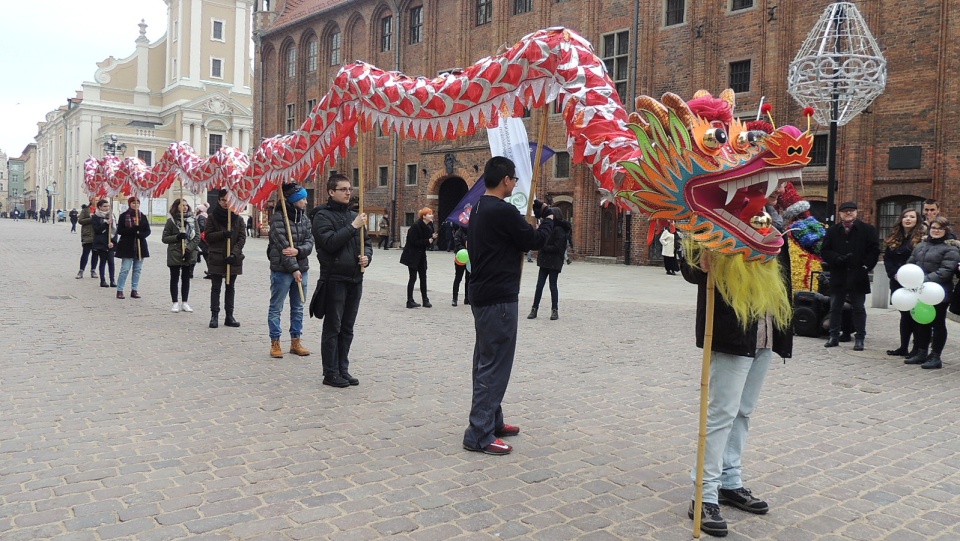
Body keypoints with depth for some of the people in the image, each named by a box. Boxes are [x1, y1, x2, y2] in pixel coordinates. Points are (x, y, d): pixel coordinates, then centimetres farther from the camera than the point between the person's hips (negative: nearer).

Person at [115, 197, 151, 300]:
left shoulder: (142, 216, 9)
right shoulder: (123, 216, 0)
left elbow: (148, 231, 7)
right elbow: (119, 230, -6)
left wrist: (141, 234, -15)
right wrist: (133, 230, -20)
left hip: (140, 246, 4)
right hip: (127, 246, -4)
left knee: (137, 269, 7)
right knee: (125, 269, -6)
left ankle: (134, 290, 14)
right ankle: (119, 290, 3)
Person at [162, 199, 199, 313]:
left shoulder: (193, 220, 4)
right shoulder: (171, 221, -2)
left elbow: (197, 237, 0)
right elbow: (164, 238, -2)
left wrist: (189, 249, -11)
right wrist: (177, 237, -18)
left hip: (190, 255, 2)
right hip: (174, 255, -2)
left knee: (186, 279, 9)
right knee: (174, 279, 5)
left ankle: (185, 303, 17)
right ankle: (175, 303, 11)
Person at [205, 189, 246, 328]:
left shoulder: (238, 218, 4)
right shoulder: (212, 217, 1)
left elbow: (242, 238, -1)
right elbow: (208, 236, -3)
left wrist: (234, 253, -13)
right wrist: (223, 234, -19)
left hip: (233, 258, 2)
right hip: (216, 258, -2)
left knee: (231, 287, 9)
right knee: (216, 287, 3)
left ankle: (229, 316, 15)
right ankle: (214, 316, 7)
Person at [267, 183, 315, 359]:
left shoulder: (304, 218, 9)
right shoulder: (278, 217, -11)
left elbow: (310, 242, 2)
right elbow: (282, 245, -15)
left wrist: (298, 251, -19)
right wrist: (294, 269, -16)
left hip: (301, 269, 7)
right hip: (282, 270, -6)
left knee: (298, 308, 12)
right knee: (276, 308, 3)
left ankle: (295, 342, 21)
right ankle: (275, 343, 12)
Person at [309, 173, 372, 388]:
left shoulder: (354, 215, 14)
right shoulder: (323, 215, -5)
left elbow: (367, 242, 19)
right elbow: (330, 243, -19)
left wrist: (366, 256, -1)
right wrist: (353, 227, -18)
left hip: (355, 279, 6)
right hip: (334, 279, -6)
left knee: (347, 328, 12)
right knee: (332, 328, 1)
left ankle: (343, 369, 21)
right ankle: (331, 373, 8)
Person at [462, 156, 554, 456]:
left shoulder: (478, 209, 12)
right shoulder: (503, 211, -18)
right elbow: (535, 241, -10)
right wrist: (548, 219, 7)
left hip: (482, 294, 10)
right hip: (499, 298, -10)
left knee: (486, 361, 16)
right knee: (495, 365, -5)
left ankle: (492, 421, 27)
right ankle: (479, 435, -2)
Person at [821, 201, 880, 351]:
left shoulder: (867, 230, 2)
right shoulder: (832, 231, 8)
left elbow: (874, 251, 0)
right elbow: (824, 251, 5)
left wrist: (866, 267, -10)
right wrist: (837, 258, -13)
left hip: (858, 276, -2)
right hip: (838, 276, 2)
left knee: (859, 308, 4)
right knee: (835, 307, 7)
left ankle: (859, 338, 11)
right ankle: (834, 336, 16)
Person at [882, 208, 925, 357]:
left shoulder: (921, 238, -5)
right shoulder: (894, 238, 11)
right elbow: (887, 258, 9)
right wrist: (894, 274, -4)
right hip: (897, 282, 5)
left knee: (915, 314, -3)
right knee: (904, 314, 11)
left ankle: (918, 349, 4)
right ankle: (903, 347, 17)